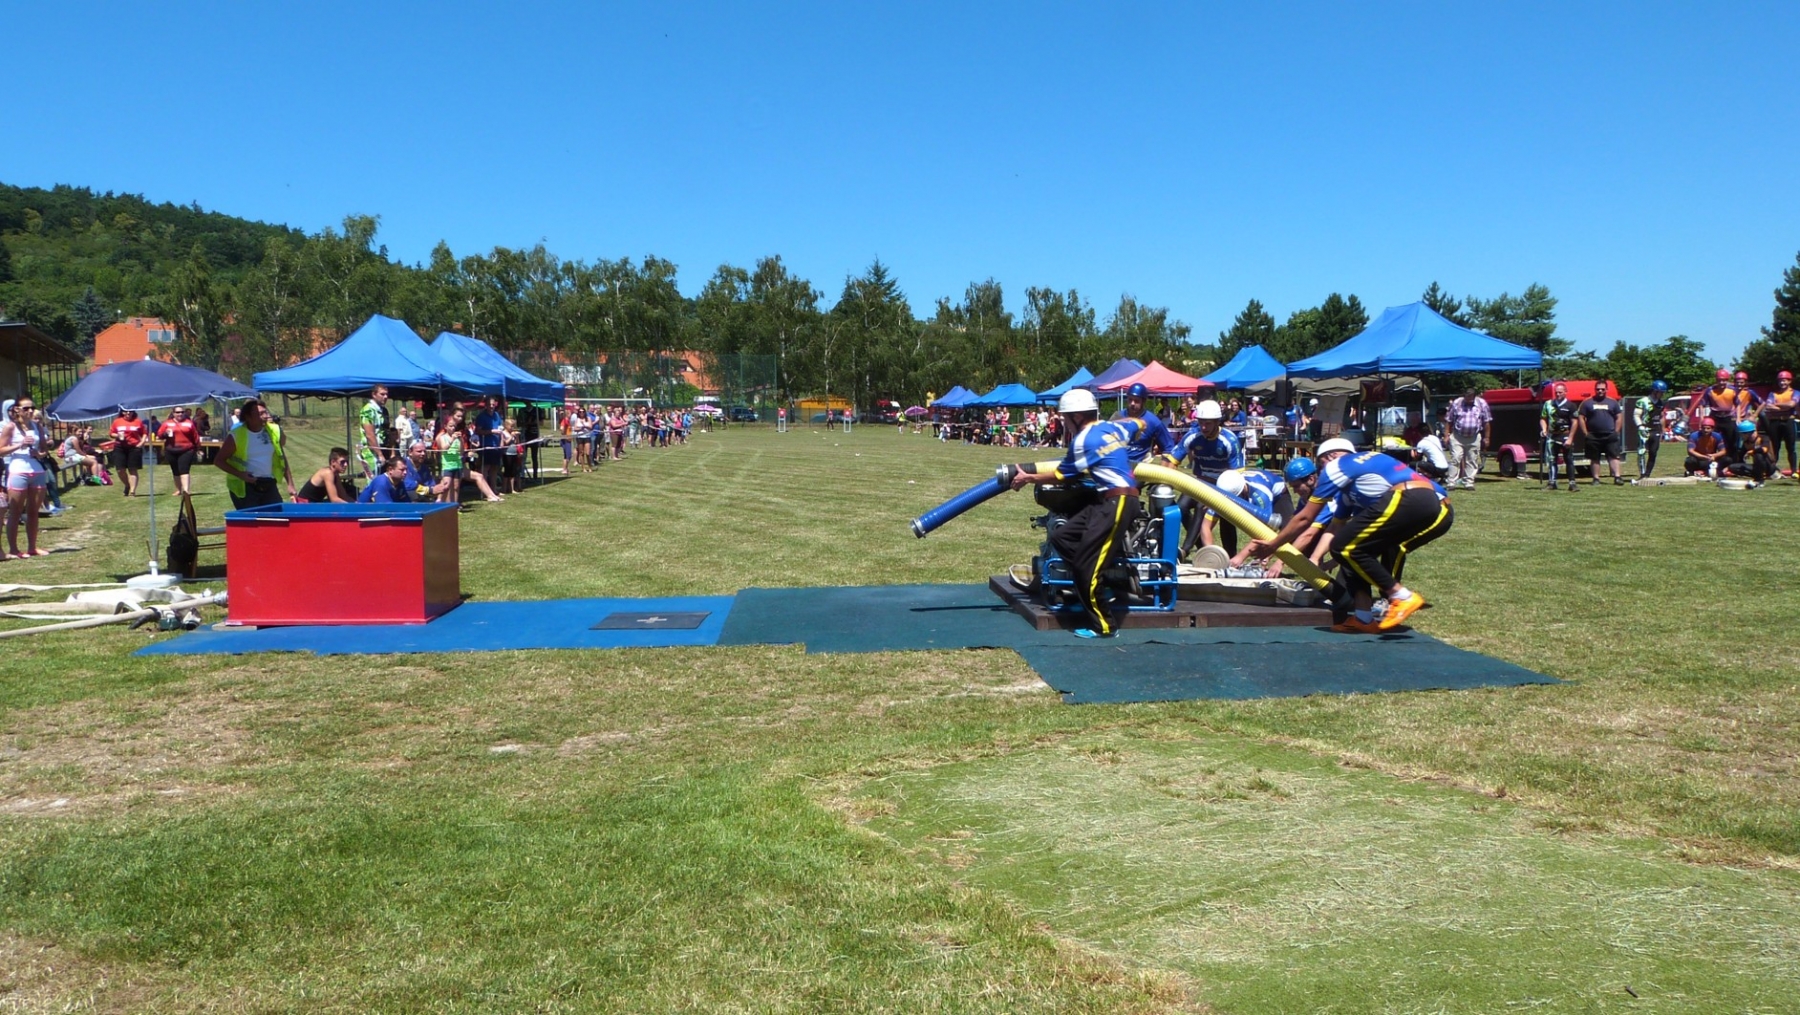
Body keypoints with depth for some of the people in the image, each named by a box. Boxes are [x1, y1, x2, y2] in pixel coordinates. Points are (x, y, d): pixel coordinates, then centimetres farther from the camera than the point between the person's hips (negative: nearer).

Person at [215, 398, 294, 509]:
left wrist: (290, 484, 6)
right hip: (244, 487, -4)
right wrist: (239, 474, -17)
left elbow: (282, 459, 11)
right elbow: (218, 460, -3)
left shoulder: (274, 431, 1)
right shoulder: (236, 436, -10)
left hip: (269, 485, 4)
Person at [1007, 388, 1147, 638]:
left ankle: (1102, 626, 0)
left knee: (1086, 567, -9)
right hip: (1107, 501, 10)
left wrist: (1028, 478, 12)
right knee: (1060, 536, 7)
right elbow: (1139, 423, 32)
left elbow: (1061, 475, 0)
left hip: (1117, 502, -10)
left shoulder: (1083, 440, -10)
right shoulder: (1112, 427, 13)